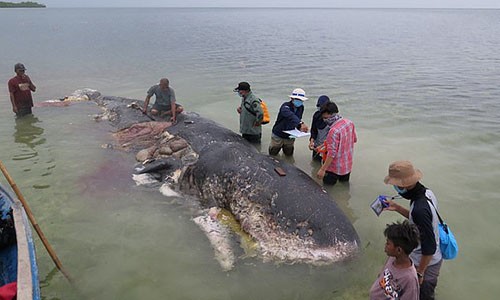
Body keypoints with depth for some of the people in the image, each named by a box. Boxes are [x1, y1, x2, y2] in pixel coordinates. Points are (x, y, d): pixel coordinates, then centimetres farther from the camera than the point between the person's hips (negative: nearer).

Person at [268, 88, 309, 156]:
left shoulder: (301, 107, -4)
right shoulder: (286, 106, -26)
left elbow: (298, 118, 5)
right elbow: (290, 115, -47)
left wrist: (300, 127, -17)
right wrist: (301, 123, -61)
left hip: (290, 137, 5)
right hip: (278, 136, -5)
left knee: (289, 154, 21)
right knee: (273, 153, 14)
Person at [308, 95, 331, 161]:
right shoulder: (317, 115, -7)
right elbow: (313, 130, 1)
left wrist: (321, 146, -27)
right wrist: (311, 141, -13)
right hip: (317, 144, 5)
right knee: (315, 158, 23)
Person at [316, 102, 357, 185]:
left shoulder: (334, 131, -27)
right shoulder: (349, 122, -3)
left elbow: (331, 153, -27)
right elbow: (354, 139, 13)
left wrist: (323, 169, -24)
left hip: (335, 169, -8)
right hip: (348, 166, 8)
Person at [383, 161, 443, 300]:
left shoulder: (420, 209, -37)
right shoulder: (427, 193, -8)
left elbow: (429, 248, -29)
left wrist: (419, 272, -18)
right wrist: (397, 208, 4)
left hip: (426, 264, -8)